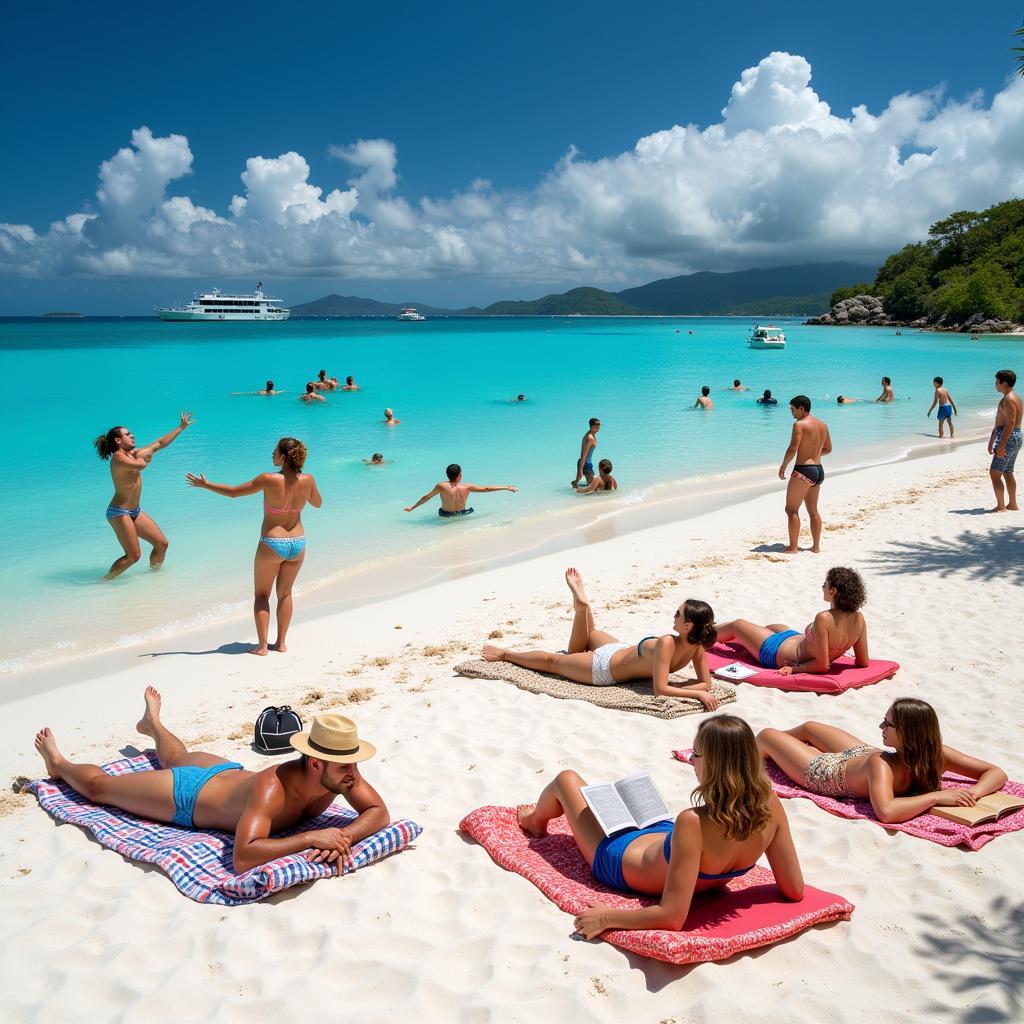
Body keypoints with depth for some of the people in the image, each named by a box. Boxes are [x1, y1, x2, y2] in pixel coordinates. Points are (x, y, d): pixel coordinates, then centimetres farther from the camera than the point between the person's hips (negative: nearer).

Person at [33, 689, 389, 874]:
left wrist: (346, 836, -44)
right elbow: (242, 857, -56)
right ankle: (60, 763, 51)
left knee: (177, 761, 41)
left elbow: (379, 813, -25)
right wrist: (311, 837, -57)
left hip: (226, 771, 6)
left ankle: (154, 723, 70)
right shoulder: (272, 788, -48)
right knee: (98, 786, 22)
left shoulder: (342, 772, -31)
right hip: (183, 797, -6)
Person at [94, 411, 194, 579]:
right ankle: (104, 581, 0)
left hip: (135, 511, 9)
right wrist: (145, 457, -7)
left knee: (162, 544, 9)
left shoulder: (134, 453, 11)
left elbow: (160, 443, 19)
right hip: (119, 512, -9)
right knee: (134, 556, -12)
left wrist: (181, 426, 23)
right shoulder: (117, 457, -15)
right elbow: (140, 465, -32)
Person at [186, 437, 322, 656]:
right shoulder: (307, 480, -9)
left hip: (272, 544, -4)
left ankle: (262, 645, 8)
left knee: (261, 595, 12)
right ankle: (281, 642, 21)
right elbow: (317, 504, 11)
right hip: (297, 544, 4)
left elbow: (233, 492, -10)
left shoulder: (269, 480, -19)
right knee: (285, 593, 19)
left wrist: (205, 485, 3)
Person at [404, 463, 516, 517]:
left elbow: (426, 497, -15)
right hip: (462, 514, 0)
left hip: (445, 516, 0)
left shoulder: (441, 486, -24)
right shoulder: (467, 487, -21)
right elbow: (486, 489, -13)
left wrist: (412, 507, -2)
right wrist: (506, 487, -4)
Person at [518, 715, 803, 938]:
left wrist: (607, 917, -32)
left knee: (566, 779, 19)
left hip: (622, 858, -6)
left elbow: (672, 917, -42)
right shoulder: (770, 804, -29)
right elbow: (795, 890, -17)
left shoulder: (694, 823, -45)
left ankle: (536, 820, 56)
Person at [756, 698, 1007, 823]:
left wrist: (934, 796, -61)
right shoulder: (935, 753, -33)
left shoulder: (882, 764, -49)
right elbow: (996, 773, -26)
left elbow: (885, 812, -64)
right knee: (808, 727, 34)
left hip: (823, 771, -6)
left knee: (766, 735, 21)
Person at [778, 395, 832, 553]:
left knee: (791, 509, -1)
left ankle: (793, 547, -2)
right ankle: (816, 546, 19)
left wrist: (783, 467, -8)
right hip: (819, 470, 8)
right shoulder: (822, 425, 12)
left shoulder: (800, 424, -13)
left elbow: (793, 448, -19)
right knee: (813, 511, 16)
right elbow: (828, 449, 20)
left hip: (803, 471, -8)